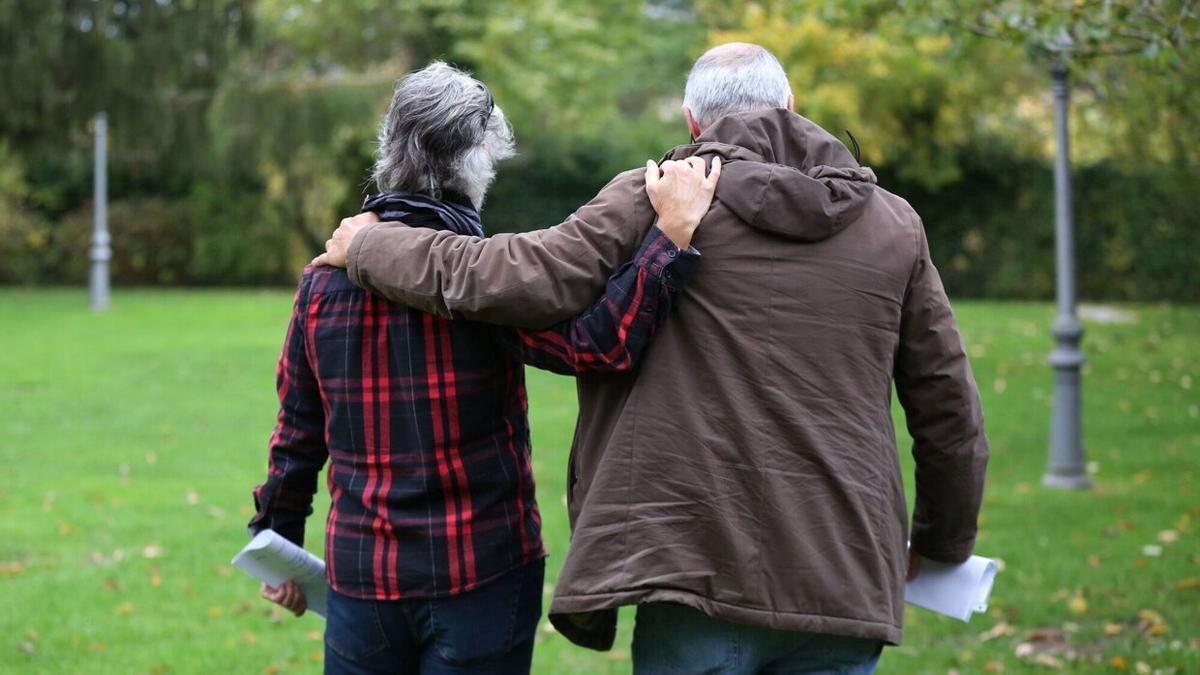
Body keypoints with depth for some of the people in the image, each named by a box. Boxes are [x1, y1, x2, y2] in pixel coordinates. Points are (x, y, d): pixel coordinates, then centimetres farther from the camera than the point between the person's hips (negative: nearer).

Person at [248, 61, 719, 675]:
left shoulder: (324, 281, 2)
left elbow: (297, 434, 9)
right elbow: (598, 344, -27)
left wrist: (278, 544, 20)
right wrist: (671, 234, -26)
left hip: (359, 575, 4)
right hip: (481, 577, -4)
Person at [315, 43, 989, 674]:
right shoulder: (895, 223, 10)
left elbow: (513, 279, -10)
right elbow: (951, 410, 12)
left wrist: (366, 246, 7)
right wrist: (943, 541, 29)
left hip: (704, 570, -3)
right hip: (845, 585, 3)